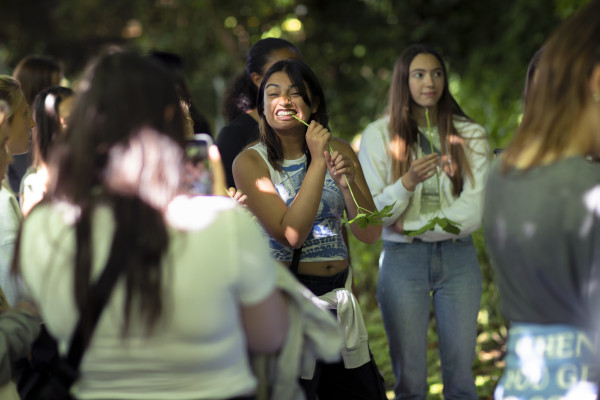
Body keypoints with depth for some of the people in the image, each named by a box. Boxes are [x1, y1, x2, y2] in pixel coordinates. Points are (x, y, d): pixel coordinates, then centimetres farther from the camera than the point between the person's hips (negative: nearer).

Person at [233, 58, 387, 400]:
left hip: (337, 294, 4)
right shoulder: (251, 162, -8)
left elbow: (370, 234, 2)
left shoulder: (338, 150, 4)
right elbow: (292, 234, -19)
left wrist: (347, 181, -14)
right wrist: (317, 163, -19)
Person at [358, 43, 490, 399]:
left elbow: (473, 211, -5)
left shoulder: (471, 135, 4)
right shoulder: (378, 135, 2)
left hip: (457, 258, 1)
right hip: (402, 260, -1)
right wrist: (407, 182, -20)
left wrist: (413, 227, -9)